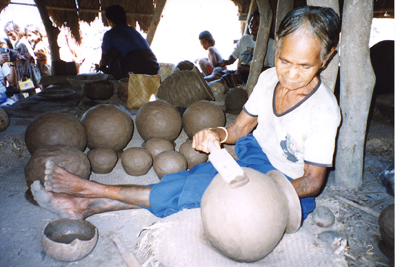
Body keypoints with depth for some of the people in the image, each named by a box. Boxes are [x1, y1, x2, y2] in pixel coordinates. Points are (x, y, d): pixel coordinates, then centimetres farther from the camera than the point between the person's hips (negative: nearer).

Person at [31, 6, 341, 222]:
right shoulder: (269, 78, -6)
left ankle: (94, 191, -14)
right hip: (254, 156, 5)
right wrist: (219, 134, -26)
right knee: (186, 179, -18)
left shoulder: (323, 108, -23)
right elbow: (240, 128, -3)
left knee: (197, 189, -24)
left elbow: (313, 181, -18)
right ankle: (89, 203, -14)